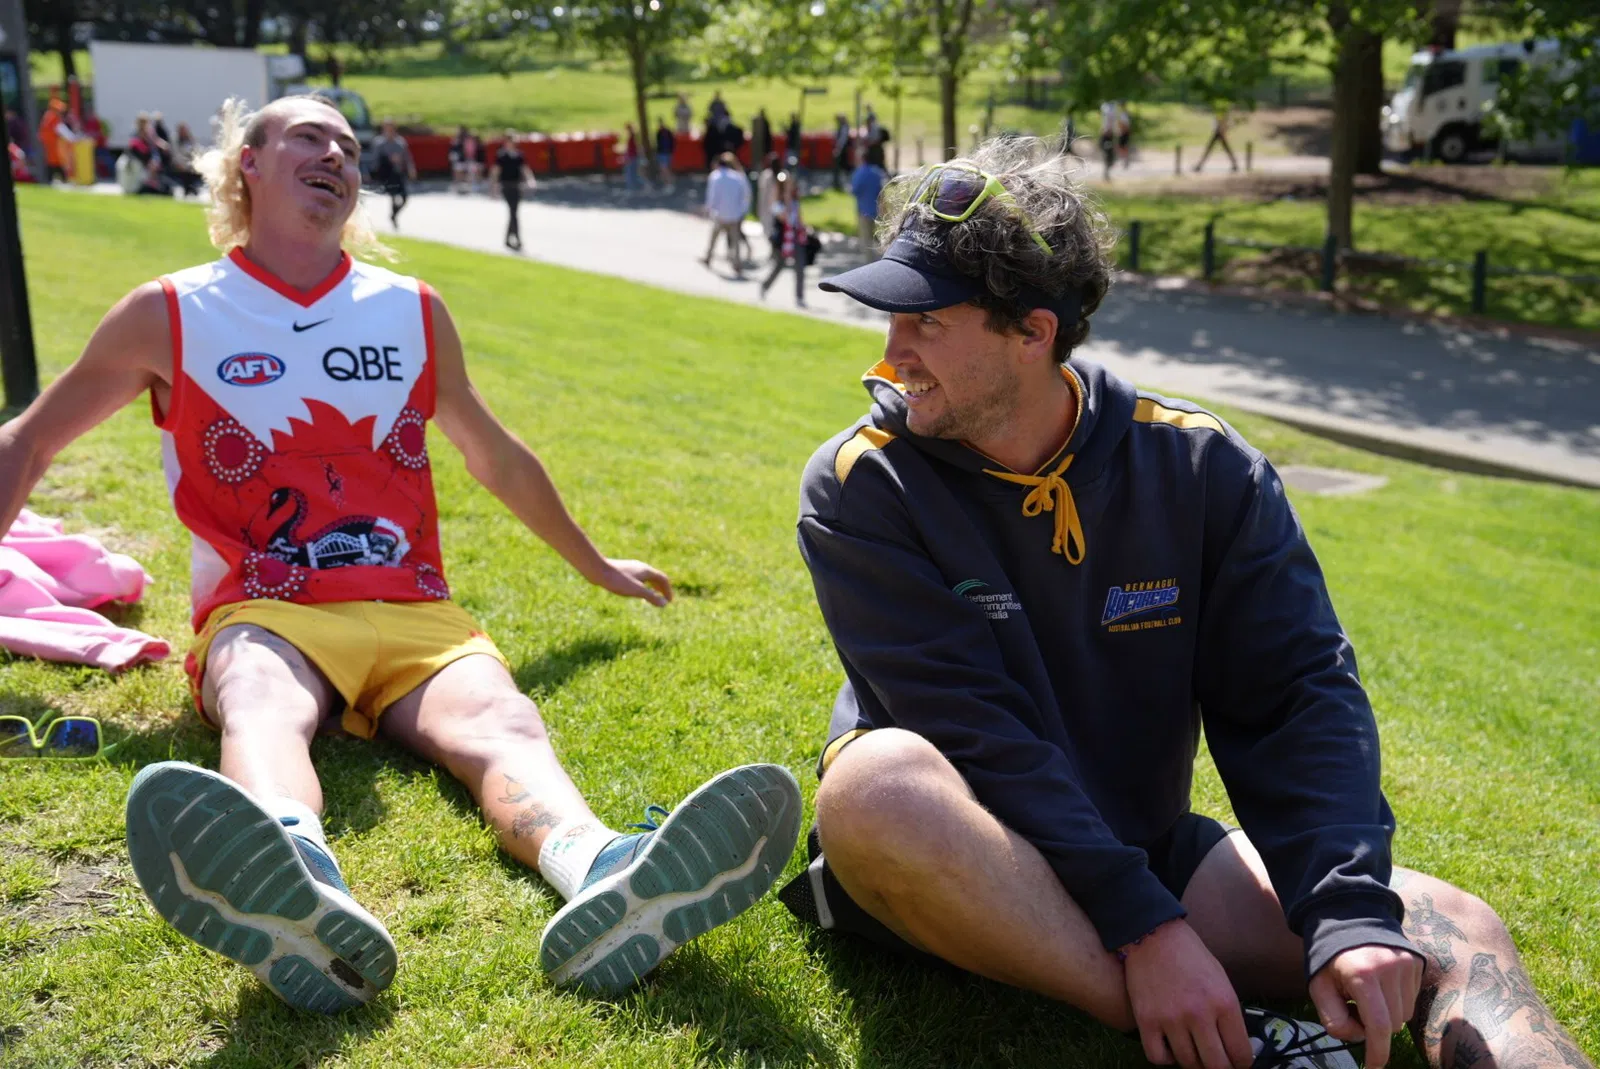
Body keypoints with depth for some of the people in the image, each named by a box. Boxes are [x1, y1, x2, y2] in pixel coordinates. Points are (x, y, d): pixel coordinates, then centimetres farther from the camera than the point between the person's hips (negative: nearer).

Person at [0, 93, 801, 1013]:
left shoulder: (414, 311, 17)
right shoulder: (170, 316, 9)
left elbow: (495, 454, 30)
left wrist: (596, 567, 38)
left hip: (414, 615, 2)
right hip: (265, 615, -2)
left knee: (498, 717, -32)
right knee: (262, 707, -38)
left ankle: (602, 879, -63)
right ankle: (303, 896, -71)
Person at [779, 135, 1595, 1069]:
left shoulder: (1201, 468, -4)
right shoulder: (859, 488, -12)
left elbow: (1300, 693, -8)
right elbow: (974, 732, -20)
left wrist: (1350, 914, -23)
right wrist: (1142, 926, -26)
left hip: (1145, 849, 3)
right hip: (945, 873, -2)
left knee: (1453, 932, -16)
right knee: (881, 777, -37)